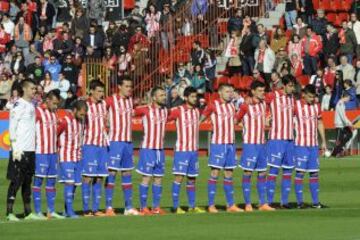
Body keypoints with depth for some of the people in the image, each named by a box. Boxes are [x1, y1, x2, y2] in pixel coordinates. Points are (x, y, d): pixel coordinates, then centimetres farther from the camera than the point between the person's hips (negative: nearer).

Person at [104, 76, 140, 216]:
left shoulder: (130, 100, 11)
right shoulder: (111, 100, -9)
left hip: (128, 141, 7)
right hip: (115, 141, -7)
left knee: (127, 173, 9)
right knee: (112, 172, -6)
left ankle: (128, 207, 13)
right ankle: (109, 207, -5)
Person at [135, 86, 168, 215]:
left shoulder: (165, 111, 9)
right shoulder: (145, 110, -10)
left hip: (160, 149, 6)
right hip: (148, 148, -6)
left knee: (158, 178, 7)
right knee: (146, 178, -5)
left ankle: (156, 207, 13)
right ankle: (143, 208, 0)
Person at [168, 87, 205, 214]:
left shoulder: (197, 111, 10)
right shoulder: (178, 111, -7)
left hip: (194, 150, 6)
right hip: (181, 149, -6)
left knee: (192, 178, 10)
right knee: (179, 177, -9)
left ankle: (192, 206, 16)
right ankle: (176, 207, -7)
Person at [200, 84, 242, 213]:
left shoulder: (232, 105, 12)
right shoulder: (213, 105, -6)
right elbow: (201, 119, -1)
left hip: (230, 143, 6)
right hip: (218, 143, -6)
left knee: (229, 174, 8)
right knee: (215, 173, -6)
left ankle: (230, 205, 12)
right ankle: (211, 205, -5)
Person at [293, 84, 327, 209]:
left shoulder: (316, 106, 9)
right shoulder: (296, 105, -7)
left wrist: (324, 141, 17)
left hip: (314, 145, 5)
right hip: (300, 144, -5)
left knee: (314, 173, 6)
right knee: (300, 172, -5)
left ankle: (315, 202, 10)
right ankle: (300, 202, -2)